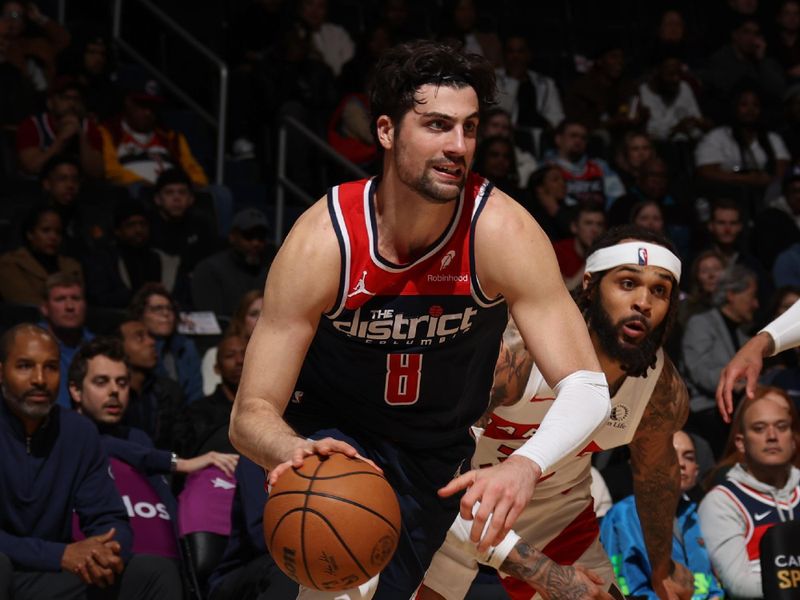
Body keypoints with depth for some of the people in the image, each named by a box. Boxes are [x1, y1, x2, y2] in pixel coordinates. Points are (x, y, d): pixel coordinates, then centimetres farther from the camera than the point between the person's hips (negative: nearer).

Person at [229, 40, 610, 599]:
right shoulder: (323, 243, -27)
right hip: (332, 432, -3)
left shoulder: (501, 231, -25)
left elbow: (587, 388, -28)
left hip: (436, 456, 3)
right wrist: (293, 452, -48)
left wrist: (526, 465, -49)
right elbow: (250, 415, -24)